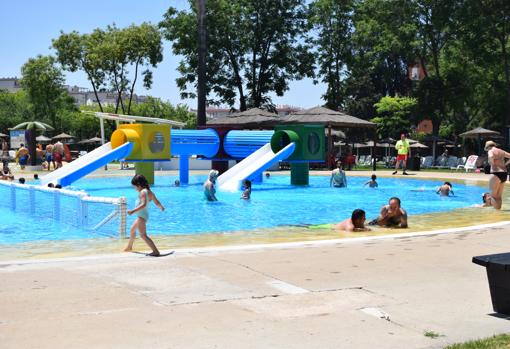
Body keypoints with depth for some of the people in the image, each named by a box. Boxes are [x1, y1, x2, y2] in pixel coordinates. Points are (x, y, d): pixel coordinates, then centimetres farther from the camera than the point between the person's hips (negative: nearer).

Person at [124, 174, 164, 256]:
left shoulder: (143, 192, -18)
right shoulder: (149, 192, 7)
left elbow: (144, 204, -31)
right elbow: (157, 202, 13)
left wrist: (133, 211, -37)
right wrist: (161, 207, 34)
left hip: (142, 216, -11)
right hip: (141, 216, 11)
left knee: (143, 235, -18)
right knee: (132, 229, 31)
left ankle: (155, 251, -25)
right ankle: (129, 247, 54)